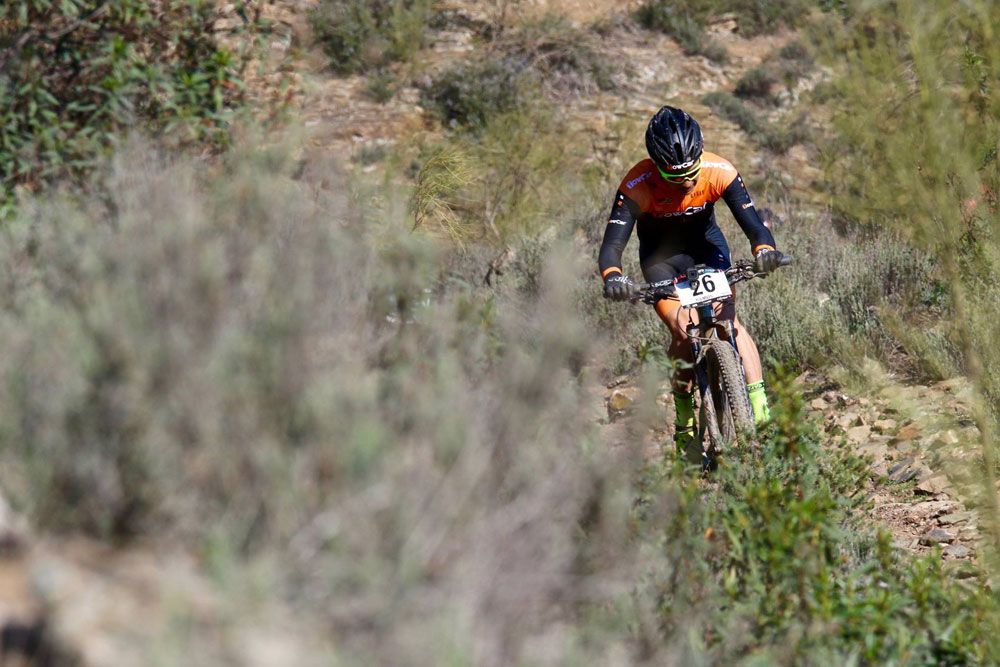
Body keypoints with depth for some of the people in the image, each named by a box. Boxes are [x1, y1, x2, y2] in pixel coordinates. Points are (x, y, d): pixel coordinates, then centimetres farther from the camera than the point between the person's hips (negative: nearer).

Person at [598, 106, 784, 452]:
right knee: (683, 330, -19)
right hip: (661, 257, -1)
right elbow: (612, 244, -35)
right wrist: (612, 277, -57)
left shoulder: (720, 172, -28)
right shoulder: (638, 186, -32)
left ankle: (760, 407, -20)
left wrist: (765, 249, -52)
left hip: (706, 246, 1)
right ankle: (684, 419, -1)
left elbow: (751, 220, -29)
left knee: (728, 319, -19)